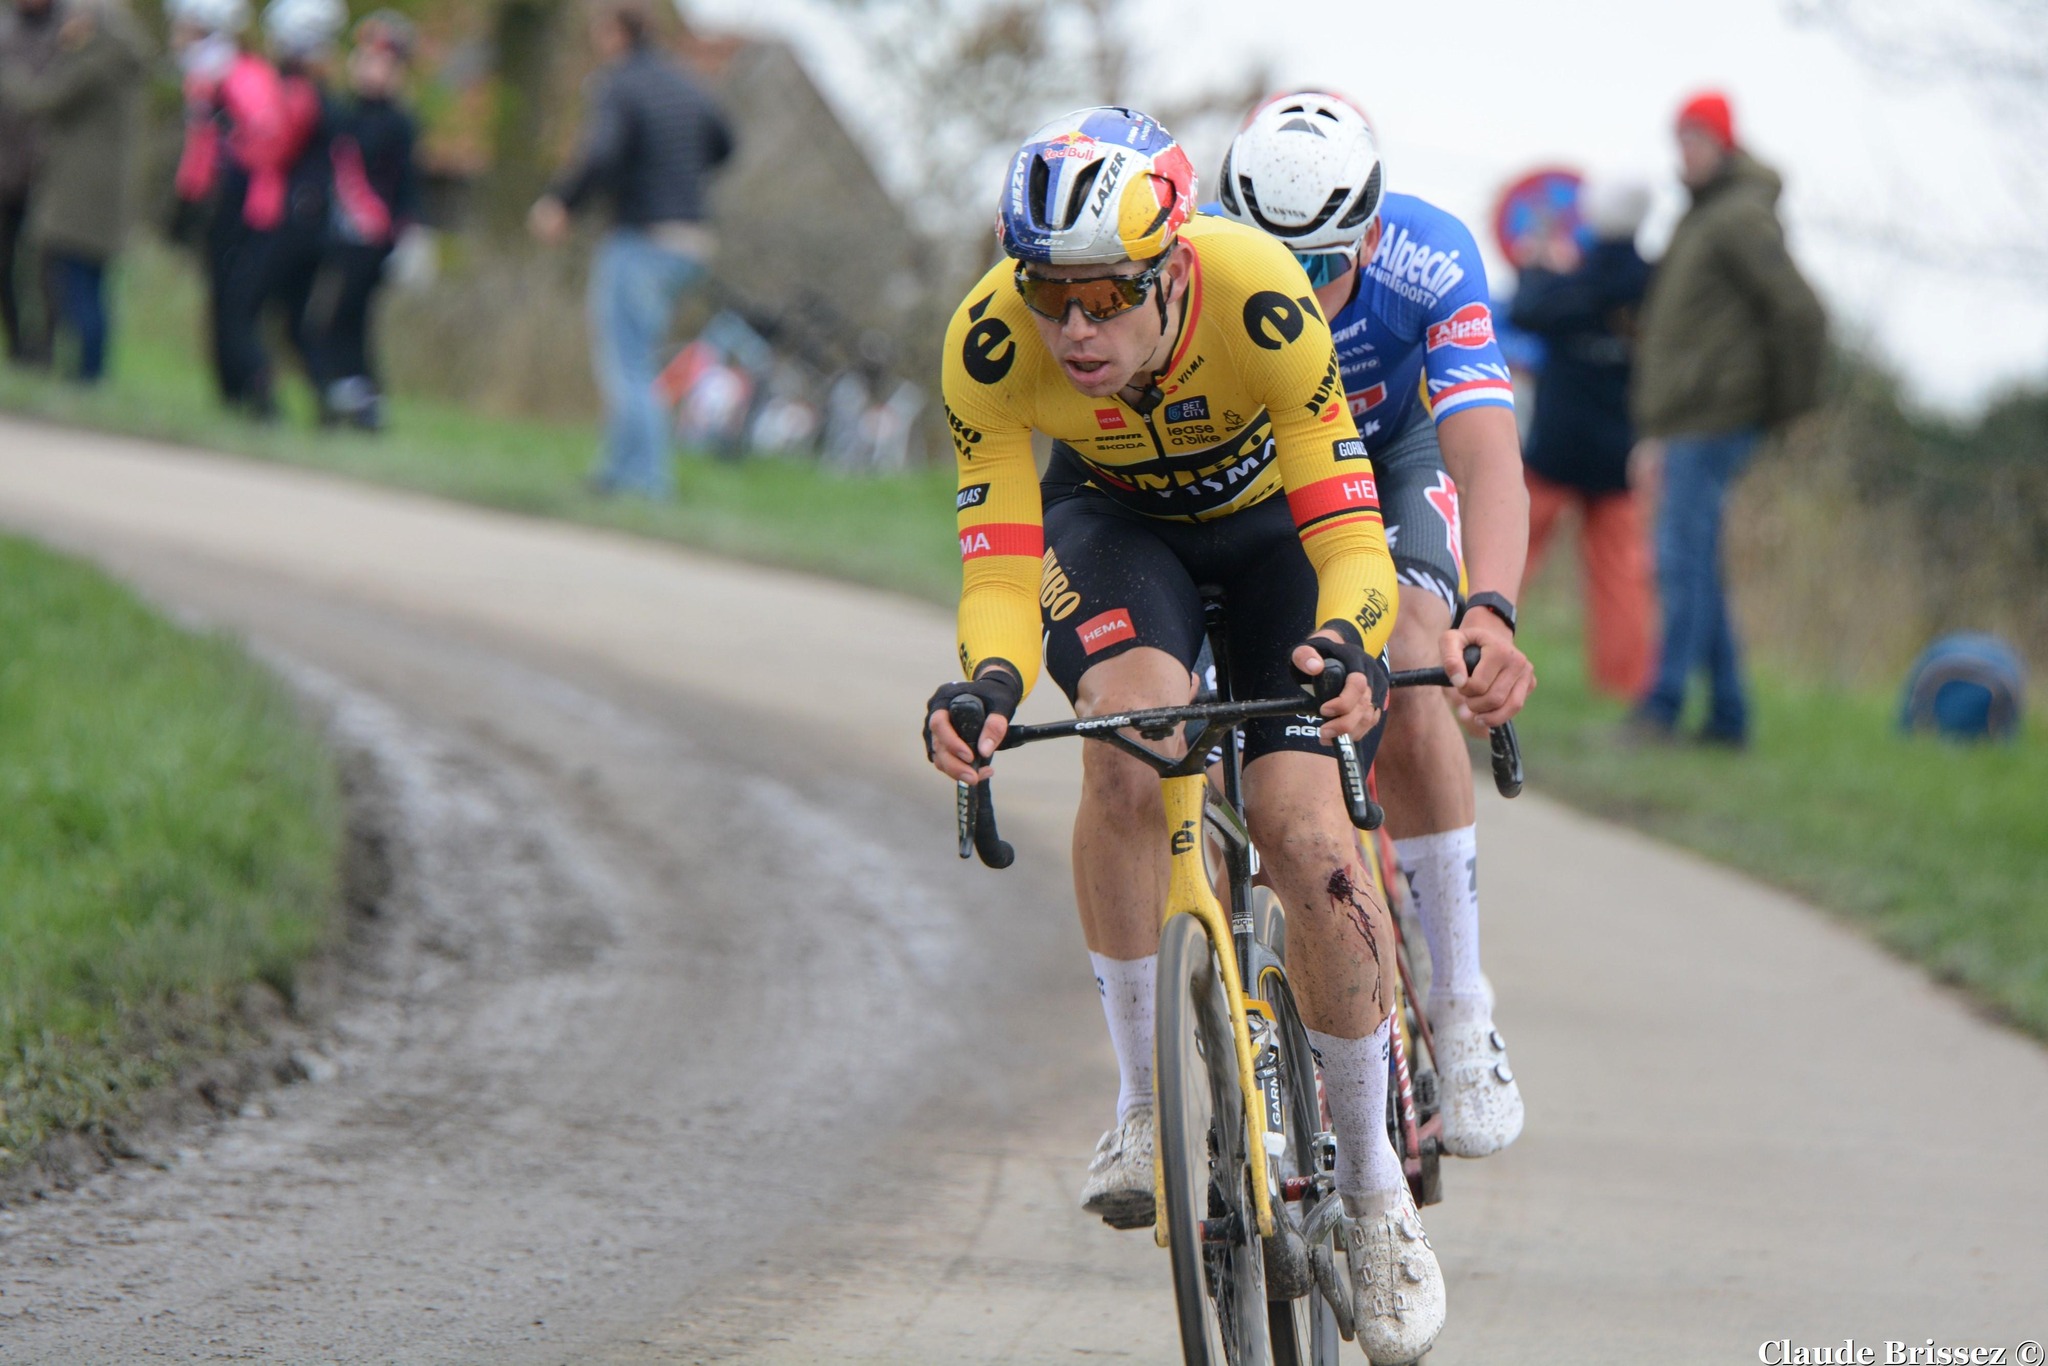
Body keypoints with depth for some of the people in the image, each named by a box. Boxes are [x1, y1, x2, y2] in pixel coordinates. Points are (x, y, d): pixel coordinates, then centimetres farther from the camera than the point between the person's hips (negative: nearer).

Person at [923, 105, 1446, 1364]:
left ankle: (1375, 1189, 4)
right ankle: (1146, 1104, -14)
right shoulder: (992, 345, -32)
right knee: (1129, 745, -31)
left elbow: (1349, 542, -36)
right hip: (1116, 517, 1)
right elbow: (1000, 564, -30)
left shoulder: (1262, 304, -38)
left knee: (1308, 840, -16)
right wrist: (990, 684, -50)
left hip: (1275, 514, -1)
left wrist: (1345, 643, -56)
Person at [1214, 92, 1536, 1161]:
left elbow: (1486, 454, -47)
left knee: (1405, 693, -26)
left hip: (1391, 451, -1)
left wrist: (1489, 613, -65)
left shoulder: (1429, 265, -36)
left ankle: (1461, 1015, -14)